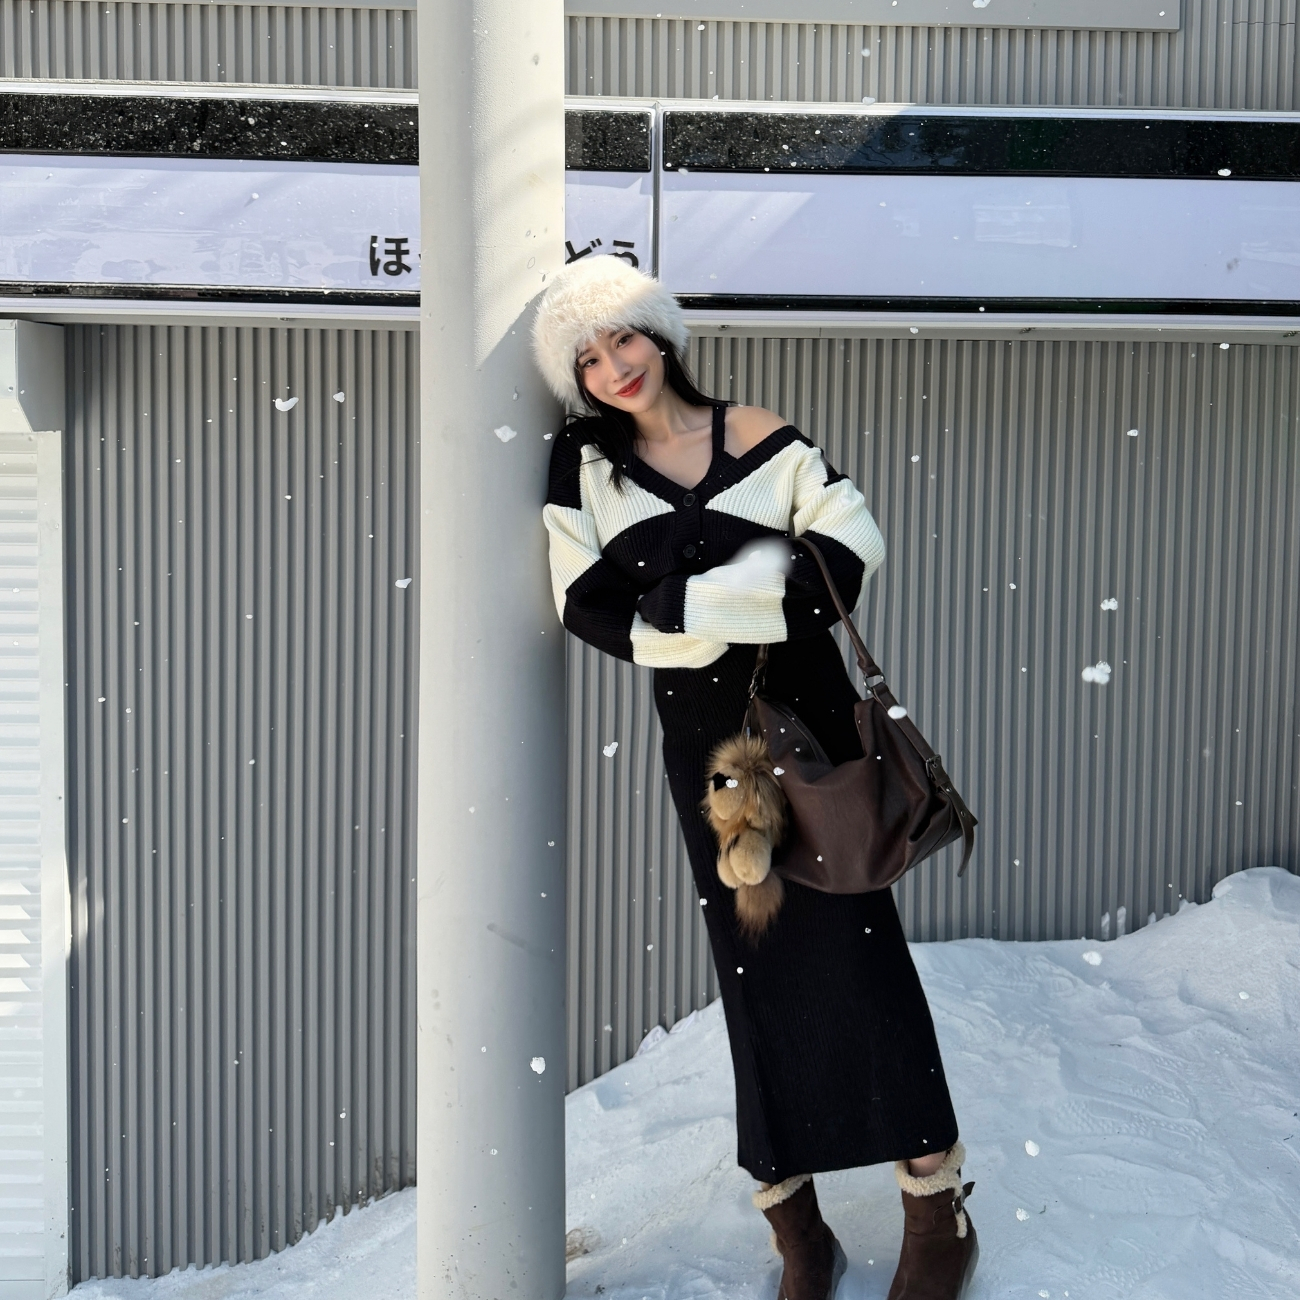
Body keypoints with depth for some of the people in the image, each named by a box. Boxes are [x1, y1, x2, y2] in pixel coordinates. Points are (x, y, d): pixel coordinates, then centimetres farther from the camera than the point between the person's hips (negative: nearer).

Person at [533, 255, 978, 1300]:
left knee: (856, 946, -3)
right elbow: (587, 605, -4)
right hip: (702, 734, 1)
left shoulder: (756, 437, 0)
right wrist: (749, 595, -15)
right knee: (754, 962, 4)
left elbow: (850, 541, -8)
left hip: (808, 709, -1)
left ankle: (938, 1203, 6)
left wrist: (682, 598, -17)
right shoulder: (586, 463, 3)